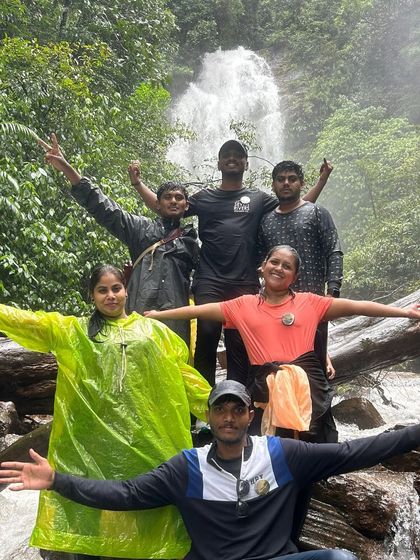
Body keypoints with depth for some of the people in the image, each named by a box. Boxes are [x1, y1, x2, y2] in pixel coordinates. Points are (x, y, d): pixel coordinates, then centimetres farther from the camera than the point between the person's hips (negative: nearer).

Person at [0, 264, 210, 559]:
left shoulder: (154, 330, 11)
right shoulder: (71, 330, 11)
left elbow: (184, 376, 11)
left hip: (149, 436, 1)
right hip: (97, 438, 0)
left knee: (150, 506, 7)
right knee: (99, 505, 5)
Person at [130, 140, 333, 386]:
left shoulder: (258, 199, 16)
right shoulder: (204, 198, 16)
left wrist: (322, 180, 9)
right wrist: (137, 182, 11)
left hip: (246, 285, 1)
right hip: (209, 283, 0)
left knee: (241, 346, 2)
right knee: (206, 339, -6)